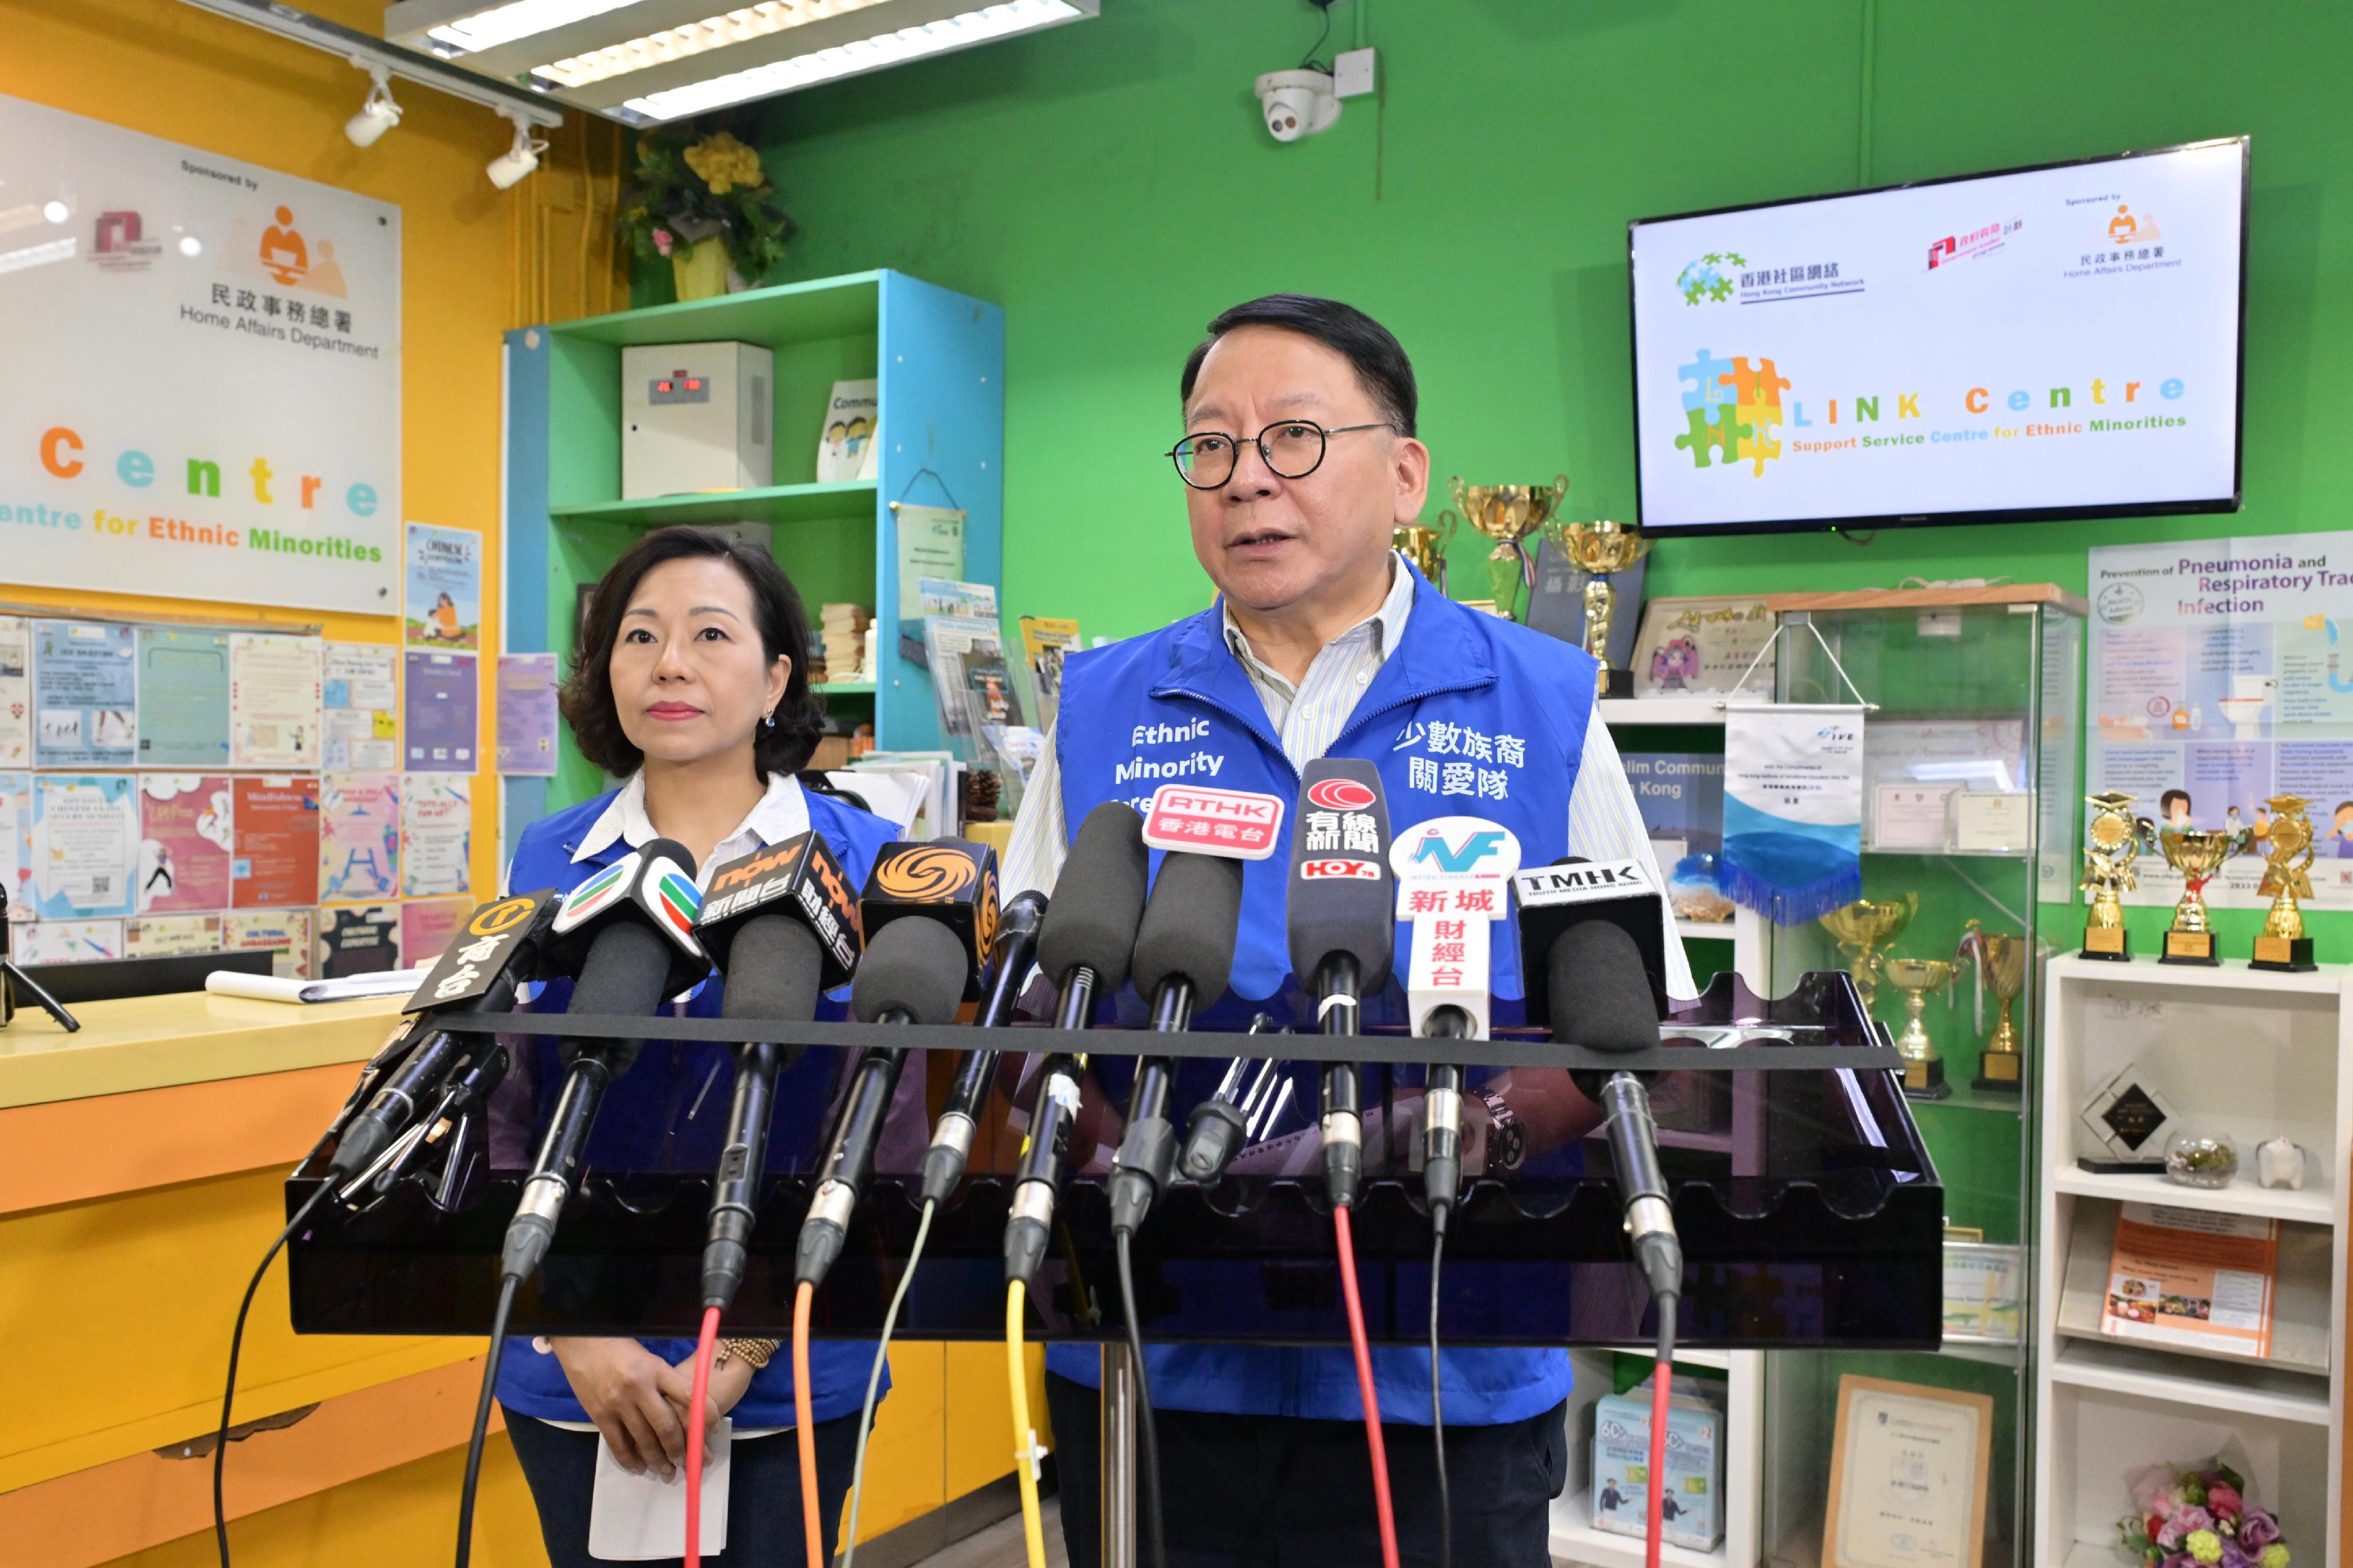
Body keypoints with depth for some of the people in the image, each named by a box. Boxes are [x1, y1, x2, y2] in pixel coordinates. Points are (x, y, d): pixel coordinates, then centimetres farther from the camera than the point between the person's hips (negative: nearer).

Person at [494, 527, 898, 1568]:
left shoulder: (863, 860, -6)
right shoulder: (547, 861, 2)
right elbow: (500, 1121, 1)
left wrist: (742, 1353, -13)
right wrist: (576, 1334, -9)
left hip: (788, 1381, -2)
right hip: (572, 1382, 2)